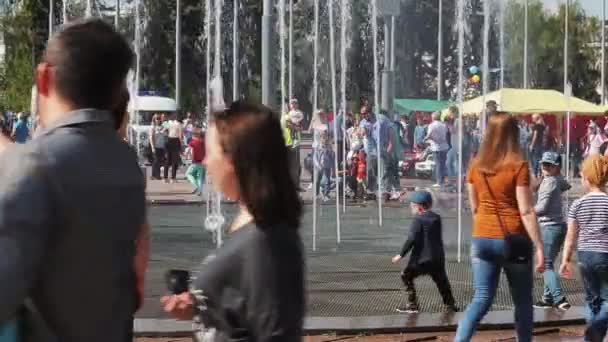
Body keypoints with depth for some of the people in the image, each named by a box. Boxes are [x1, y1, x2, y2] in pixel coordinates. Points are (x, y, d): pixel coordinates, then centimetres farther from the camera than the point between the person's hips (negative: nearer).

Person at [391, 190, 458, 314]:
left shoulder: (418, 220, -10)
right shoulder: (437, 218, 9)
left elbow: (411, 239, -18)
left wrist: (401, 255, -15)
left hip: (421, 259, -6)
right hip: (437, 258, 6)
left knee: (406, 276, 8)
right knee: (442, 281, 18)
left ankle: (412, 305, 4)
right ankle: (451, 305, 19)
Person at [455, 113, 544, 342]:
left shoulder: (476, 166, 2)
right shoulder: (518, 166, -12)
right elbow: (526, 211, -14)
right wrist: (539, 246, -10)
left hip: (482, 239, 4)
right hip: (513, 240, -4)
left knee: (481, 298, 5)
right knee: (522, 301, 12)